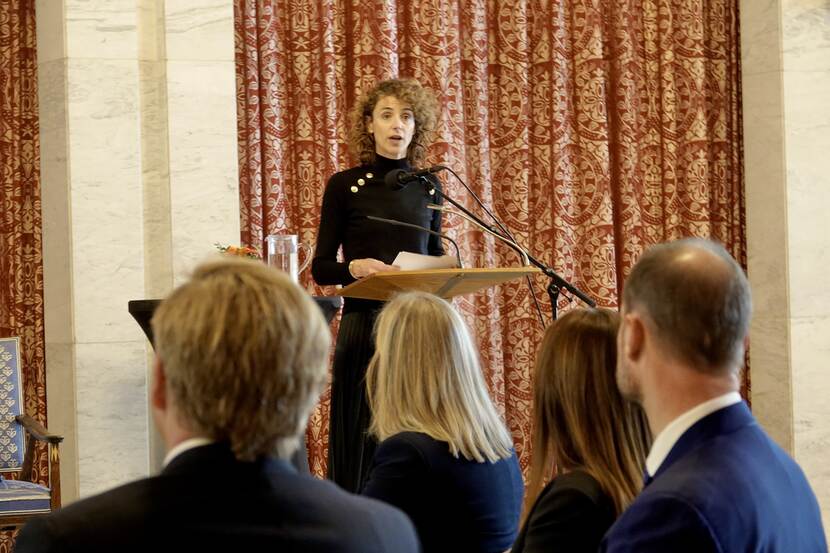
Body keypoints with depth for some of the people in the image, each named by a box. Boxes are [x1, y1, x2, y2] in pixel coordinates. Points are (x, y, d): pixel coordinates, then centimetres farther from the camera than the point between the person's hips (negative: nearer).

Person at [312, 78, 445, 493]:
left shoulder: (427, 186, 11)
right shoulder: (345, 186, 1)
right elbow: (321, 268, 0)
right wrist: (354, 267, -20)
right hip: (364, 323, -3)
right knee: (362, 444, -4)